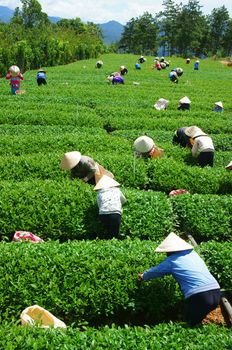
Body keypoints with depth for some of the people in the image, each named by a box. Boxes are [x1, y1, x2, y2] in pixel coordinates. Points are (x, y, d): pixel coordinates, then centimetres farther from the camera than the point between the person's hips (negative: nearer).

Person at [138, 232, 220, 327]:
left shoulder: (172, 261, 1)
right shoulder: (193, 254, 18)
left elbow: (155, 271, 16)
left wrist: (143, 276, 37)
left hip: (200, 297, -6)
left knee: (191, 325, 13)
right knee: (196, 321, 24)